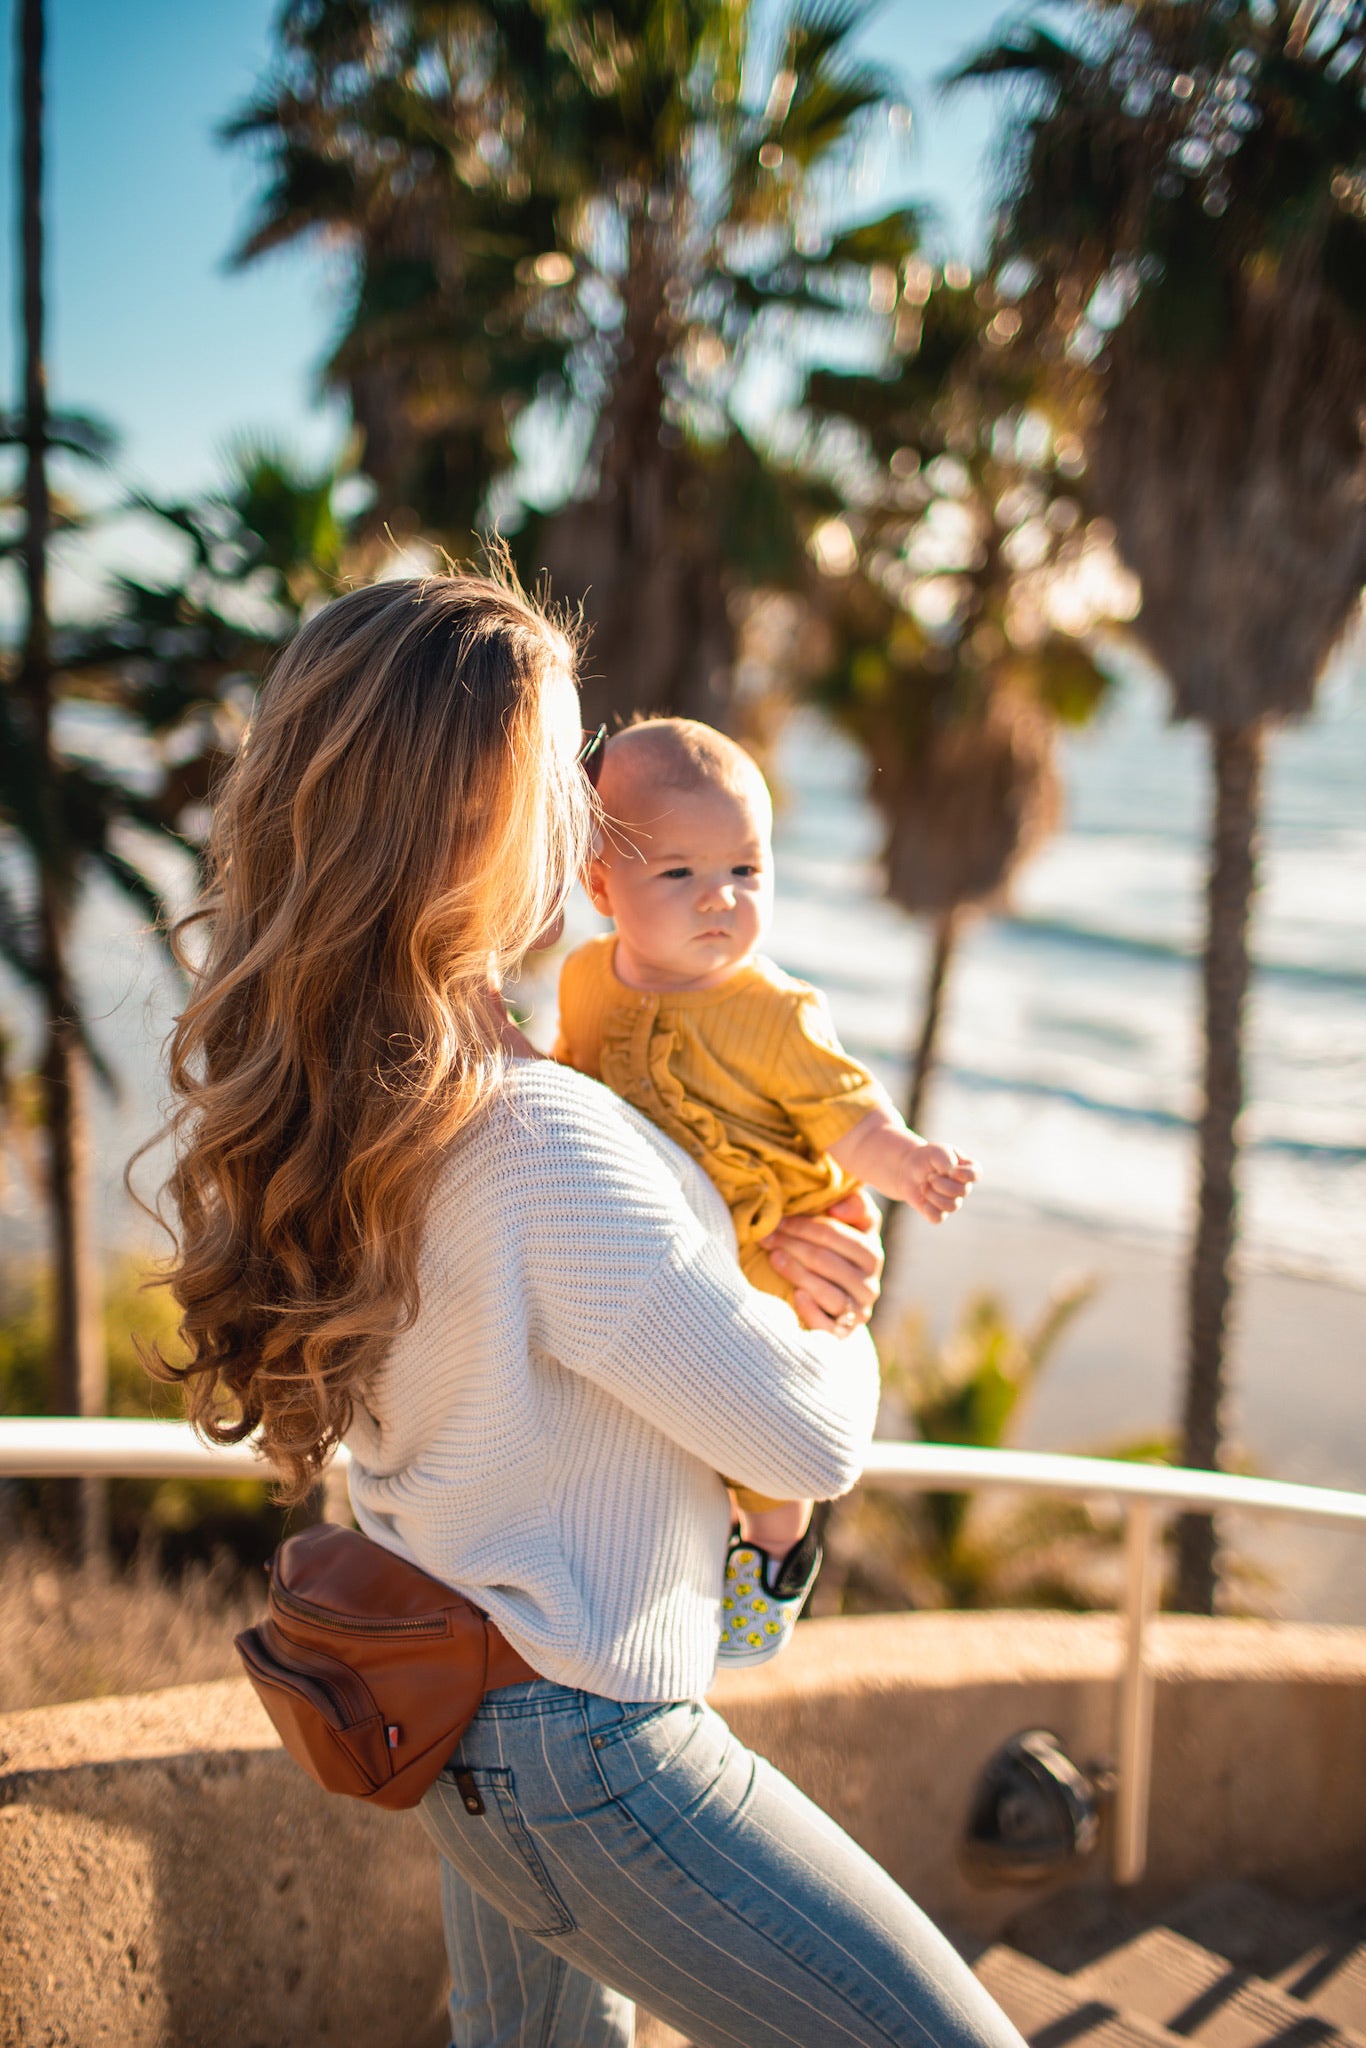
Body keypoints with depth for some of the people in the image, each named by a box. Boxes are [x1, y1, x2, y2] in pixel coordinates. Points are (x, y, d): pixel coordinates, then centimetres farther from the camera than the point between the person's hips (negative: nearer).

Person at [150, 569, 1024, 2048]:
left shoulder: (269, 1078, -7)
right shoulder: (538, 1147, -34)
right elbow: (815, 1443, -21)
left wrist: (766, 1258, -1)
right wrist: (837, 1332, 2)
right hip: (580, 1757, -9)